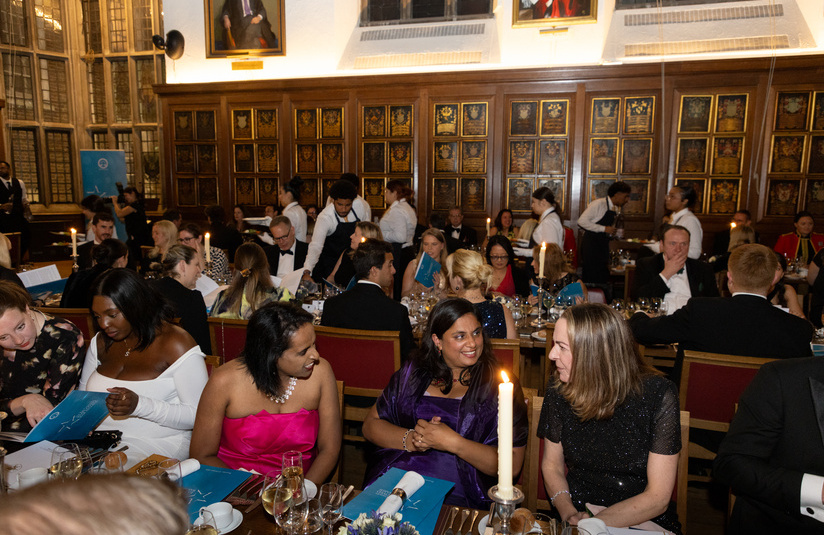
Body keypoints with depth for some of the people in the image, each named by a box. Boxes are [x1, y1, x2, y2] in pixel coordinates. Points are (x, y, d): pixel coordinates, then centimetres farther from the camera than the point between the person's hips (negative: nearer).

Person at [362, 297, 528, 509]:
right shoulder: (413, 373, 12)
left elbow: (512, 464, -4)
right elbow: (371, 424, 13)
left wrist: (452, 442, -13)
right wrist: (410, 439, -5)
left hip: (458, 498, -2)